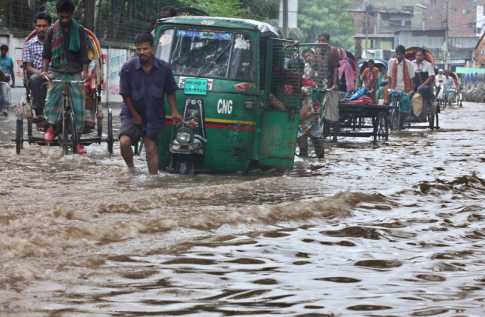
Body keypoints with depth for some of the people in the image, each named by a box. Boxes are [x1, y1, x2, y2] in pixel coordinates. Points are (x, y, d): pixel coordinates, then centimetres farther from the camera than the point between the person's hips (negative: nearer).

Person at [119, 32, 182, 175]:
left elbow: (170, 92, 6)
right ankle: (131, 168, 3)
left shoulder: (164, 68, -7)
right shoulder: (128, 68, -12)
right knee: (124, 141, -20)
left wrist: (174, 111, -1)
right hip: (132, 114, -1)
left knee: (151, 149, 0)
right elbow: (125, 95, -5)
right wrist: (135, 115, -4)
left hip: (154, 116, 1)